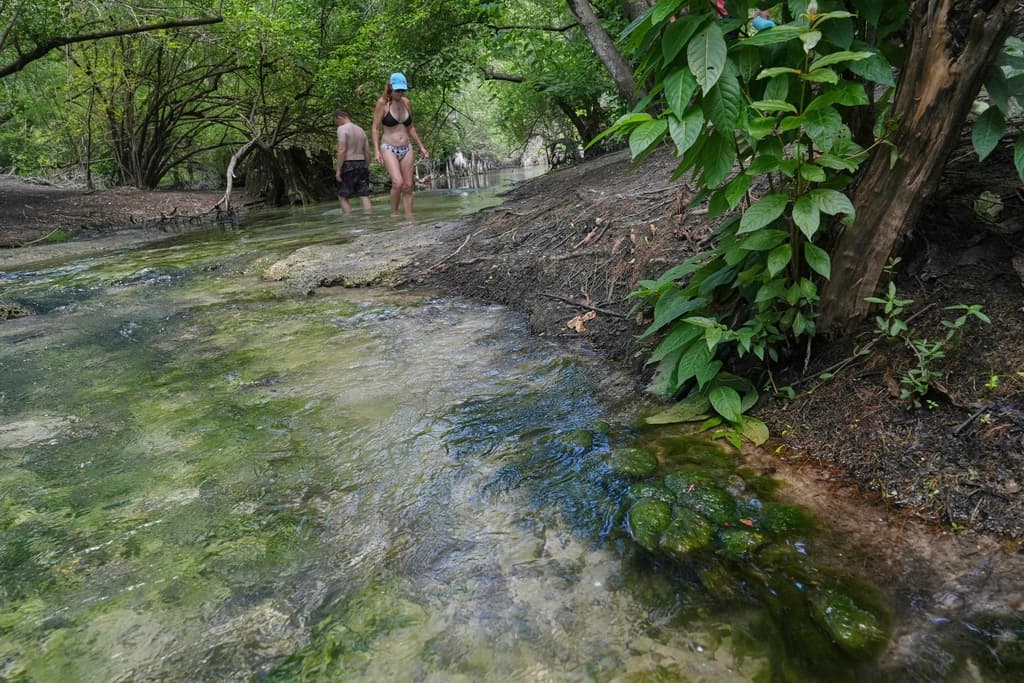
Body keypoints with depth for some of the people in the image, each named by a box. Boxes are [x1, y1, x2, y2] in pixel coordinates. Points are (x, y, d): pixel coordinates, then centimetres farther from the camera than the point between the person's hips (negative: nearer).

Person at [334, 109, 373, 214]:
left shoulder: (342, 129, -6)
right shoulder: (361, 130, 15)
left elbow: (342, 150, -15)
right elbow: (367, 152, 13)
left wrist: (338, 170, -13)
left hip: (348, 165, -6)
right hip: (362, 164, 6)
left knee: (343, 196, 3)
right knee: (364, 196, 2)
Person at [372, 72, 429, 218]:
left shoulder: (407, 102, 9)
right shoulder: (382, 103, -6)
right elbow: (375, 128, -5)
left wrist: (421, 147, 18)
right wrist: (377, 150, -14)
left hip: (406, 149, 5)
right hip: (389, 148, -5)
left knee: (408, 186, 0)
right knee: (397, 182, -22)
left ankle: (409, 217, 5)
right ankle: (394, 214, -6)